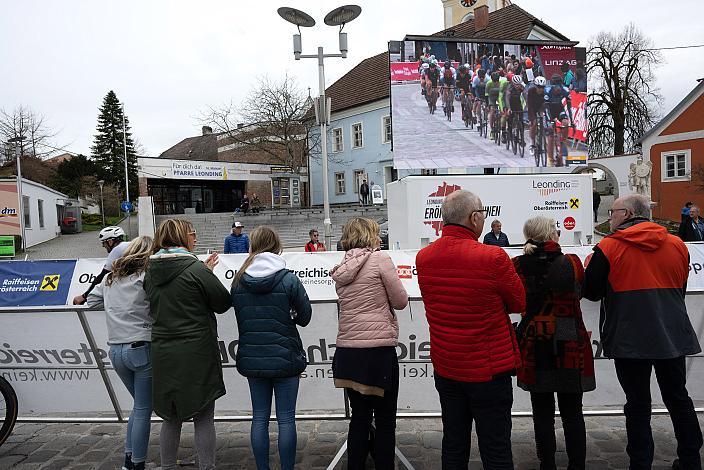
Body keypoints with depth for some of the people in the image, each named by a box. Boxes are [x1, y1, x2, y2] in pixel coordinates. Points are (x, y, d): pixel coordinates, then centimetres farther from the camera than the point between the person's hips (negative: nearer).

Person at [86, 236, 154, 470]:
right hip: (141, 349, -7)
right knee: (143, 409, 6)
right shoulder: (146, 279, -11)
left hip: (115, 351, 7)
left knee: (139, 405, 22)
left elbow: (92, 300, 21)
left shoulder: (110, 278, 11)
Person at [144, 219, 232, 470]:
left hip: (163, 355, 6)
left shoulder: (151, 271, 5)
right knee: (203, 418, 7)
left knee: (171, 417, 18)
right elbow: (224, 303, -8)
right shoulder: (196, 269, -15)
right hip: (196, 355, -6)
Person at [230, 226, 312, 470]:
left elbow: (239, 316, 6)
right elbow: (305, 316, -4)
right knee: (286, 419, 6)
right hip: (284, 357, -3)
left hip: (251, 359, 4)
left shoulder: (238, 281, -1)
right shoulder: (288, 279, -11)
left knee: (259, 418, 13)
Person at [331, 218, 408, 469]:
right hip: (378, 350, -6)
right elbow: (400, 301, -4)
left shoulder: (341, 269, 10)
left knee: (359, 417, 17)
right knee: (385, 420, 8)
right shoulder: (380, 259, -8)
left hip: (347, 351, 6)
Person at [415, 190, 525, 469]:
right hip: (488, 368, -5)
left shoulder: (423, 257, -3)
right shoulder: (493, 258, -20)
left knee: (453, 445, 17)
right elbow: (518, 303, -5)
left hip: (444, 367, 5)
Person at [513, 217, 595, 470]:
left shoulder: (519, 265, -9)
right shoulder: (572, 262, -7)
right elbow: (581, 291, 11)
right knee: (572, 413, 12)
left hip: (534, 348, 0)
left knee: (542, 413, 10)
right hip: (570, 347, 0)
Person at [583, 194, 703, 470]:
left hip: (629, 340, -4)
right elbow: (680, 290, 16)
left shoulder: (608, 248, -11)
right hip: (673, 337, 5)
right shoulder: (677, 245, 5)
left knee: (638, 405, 6)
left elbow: (591, 292, -7)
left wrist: (591, 264, 10)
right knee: (678, 399, 20)